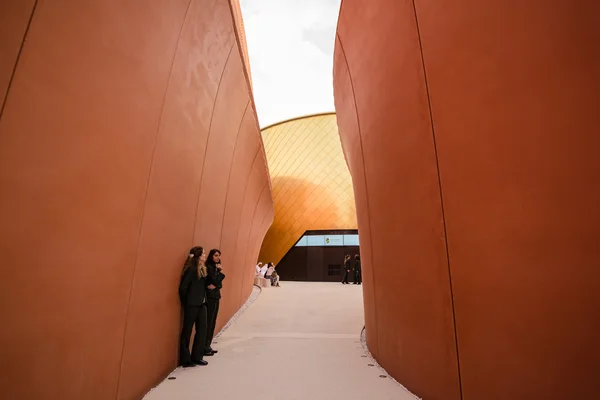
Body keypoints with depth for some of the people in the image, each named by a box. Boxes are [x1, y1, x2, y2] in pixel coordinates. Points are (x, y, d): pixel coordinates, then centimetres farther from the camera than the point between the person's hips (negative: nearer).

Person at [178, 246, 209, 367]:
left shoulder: (203, 269, 8)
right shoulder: (191, 269, -16)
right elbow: (183, 287, -16)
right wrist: (185, 302, -6)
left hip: (201, 304, 8)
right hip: (192, 304, -8)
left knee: (202, 329, 12)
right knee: (187, 331, 6)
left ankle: (197, 357, 25)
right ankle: (185, 359, 20)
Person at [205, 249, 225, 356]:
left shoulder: (215, 267, 13)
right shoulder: (209, 267, -12)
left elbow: (219, 283, 11)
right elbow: (215, 281, -19)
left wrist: (215, 286, -7)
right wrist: (221, 272, -10)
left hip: (215, 297, 8)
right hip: (210, 297, -8)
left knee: (212, 323, 12)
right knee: (208, 323, -4)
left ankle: (208, 346, 20)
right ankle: (205, 348, 5)